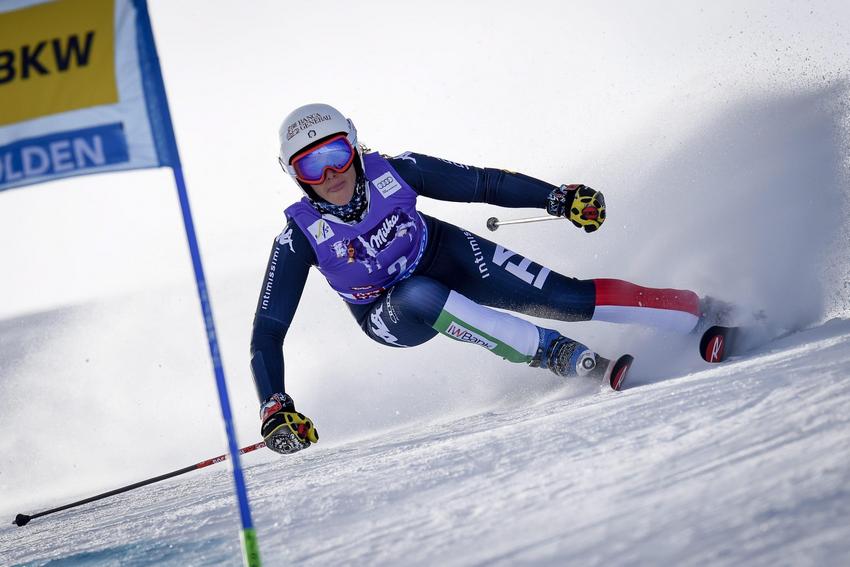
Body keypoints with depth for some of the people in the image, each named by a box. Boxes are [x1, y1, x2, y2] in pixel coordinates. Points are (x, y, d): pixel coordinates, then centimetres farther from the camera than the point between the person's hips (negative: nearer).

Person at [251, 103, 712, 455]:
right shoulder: (299, 237, -26)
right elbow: (266, 333, -23)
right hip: (393, 315, -1)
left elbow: (481, 183, -12)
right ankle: (556, 353, -28)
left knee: (566, 298, -14)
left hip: (448, 257, 1)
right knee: (419, 298, -38)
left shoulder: (393, 173, -24)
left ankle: (701, 311, 1)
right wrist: (274, 408, -35)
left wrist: (558, 197, -16)